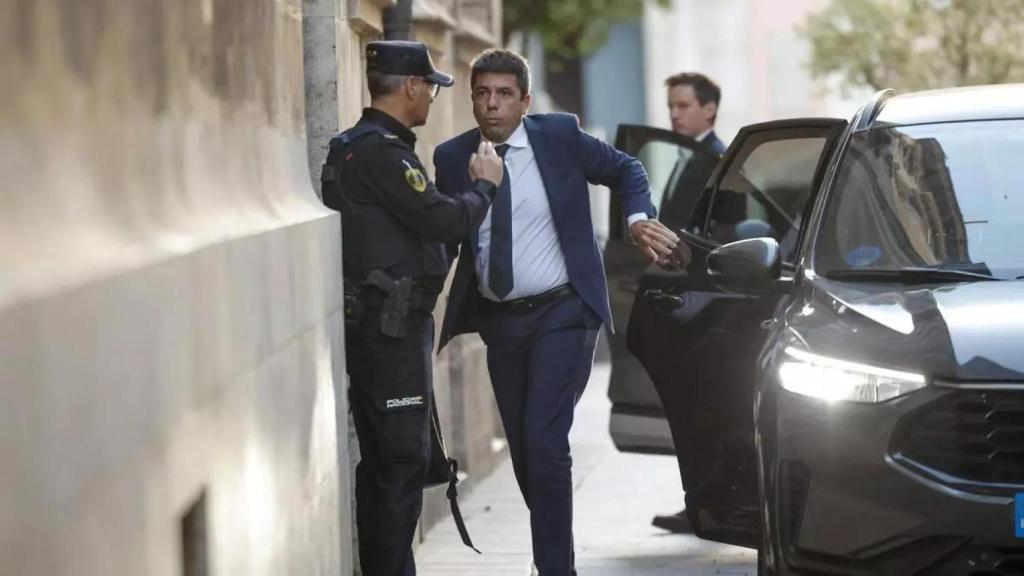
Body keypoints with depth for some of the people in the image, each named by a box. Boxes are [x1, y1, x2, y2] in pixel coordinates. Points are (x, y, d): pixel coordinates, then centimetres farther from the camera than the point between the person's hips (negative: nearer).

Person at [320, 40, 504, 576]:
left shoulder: (354, 146, 16)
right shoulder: (382, 151, -17)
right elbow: (443, 219, -21)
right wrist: (484, 185, -5)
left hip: (367, 324, 10)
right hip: (393, 325, -10)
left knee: (380, 459, 14)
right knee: (404, 458, -7)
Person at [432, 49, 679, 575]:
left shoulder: (560, 136, -6)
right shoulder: (452, 157, 1)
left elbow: (627, 171, 7)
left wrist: (638, 219, -10)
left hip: (561, 314, -4)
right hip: (499, 321, 4)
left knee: (544, 442, -16)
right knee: (523, 452, 11)